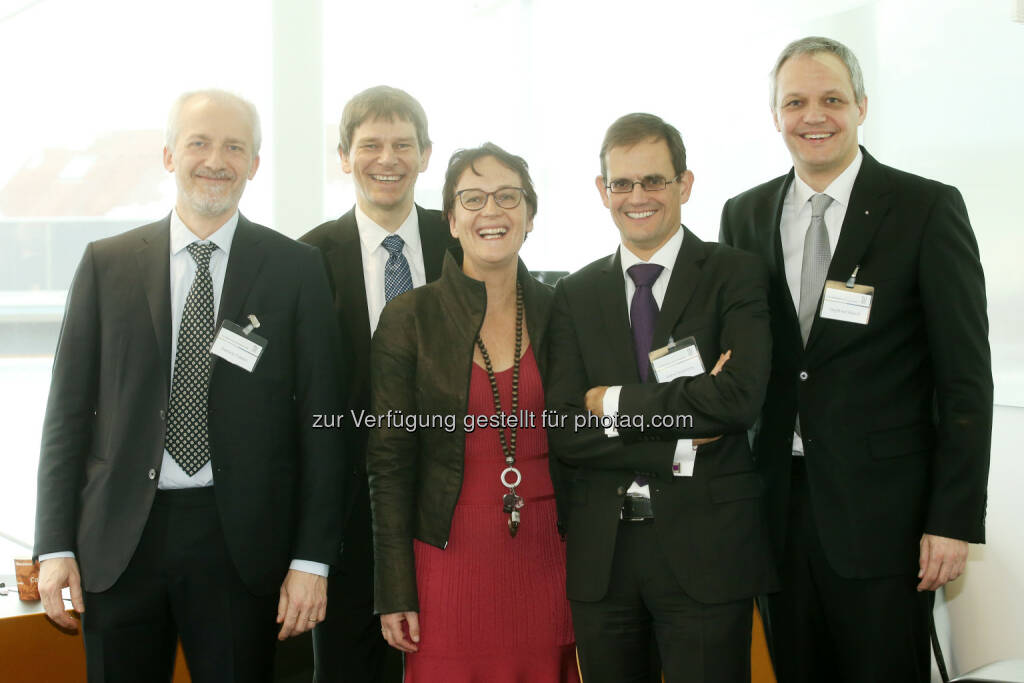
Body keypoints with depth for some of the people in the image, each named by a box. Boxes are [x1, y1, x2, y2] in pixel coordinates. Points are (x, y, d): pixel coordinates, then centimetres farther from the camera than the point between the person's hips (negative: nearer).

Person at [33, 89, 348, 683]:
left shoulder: (296, 268, 1)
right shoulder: (106, 264, 5)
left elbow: (320, 419, -1)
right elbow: (68, 411, 6)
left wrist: (312, 559, -5)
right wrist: (56, 545, 0)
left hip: (240, 541, -1)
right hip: (120, 539, 2)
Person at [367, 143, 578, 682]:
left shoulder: (555, 312, 4)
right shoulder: (409, 319, -4)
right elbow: (390, 464, -3)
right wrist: (395, 594, -5)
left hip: (545, 558, 3)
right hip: (450, 558, -2)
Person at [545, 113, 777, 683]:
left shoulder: (736, 275, -1)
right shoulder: (576, 294, 7)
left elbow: (740, 398, -17)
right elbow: (562, 431, -2)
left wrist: (614, 402, -9)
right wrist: (675, 447, -13)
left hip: (707, 548, -3)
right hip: (601, 551, 3)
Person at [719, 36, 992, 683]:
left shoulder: (928, 209, -4)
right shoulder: (744, 214, 8)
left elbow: (965, 378, -6)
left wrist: (955, 521, -11)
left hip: (880, 508, -3)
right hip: (778, 503, 4)